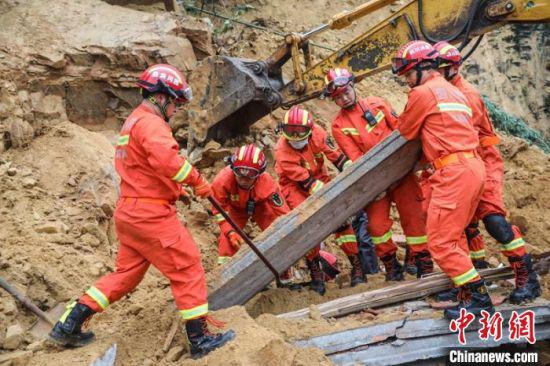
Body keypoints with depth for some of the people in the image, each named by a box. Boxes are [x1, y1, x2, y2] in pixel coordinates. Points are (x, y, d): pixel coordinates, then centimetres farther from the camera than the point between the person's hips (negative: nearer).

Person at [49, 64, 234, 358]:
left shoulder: (132, 121, 20)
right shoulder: (151, 123, -13)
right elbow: (166, 159, -32)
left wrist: (176, 189, 15)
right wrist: (197, 181, -19)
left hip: (128, 212, 10)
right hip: (151, 214, -10)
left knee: (127, 273, 17)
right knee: (188, 270, -1)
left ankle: (69, 324, 18)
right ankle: (200, 338, 6)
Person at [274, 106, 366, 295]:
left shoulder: (316, 133, -19)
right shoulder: (282, 152, -28)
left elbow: (336, 155, -11)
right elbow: (306, 182, -29)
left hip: (319, 177, 3)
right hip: (295, 186, -3)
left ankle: (356, 265, 0)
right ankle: (315, 271, -3)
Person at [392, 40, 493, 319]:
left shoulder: (423, 92, -4)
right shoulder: (453, 91, 24)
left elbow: (406, 131, 6)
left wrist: (401, 120, 26)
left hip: (454, 171, -10)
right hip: (473, 167, 10)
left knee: (440, 242, -7)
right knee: (454, 235, 18)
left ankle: (477, 298, -3)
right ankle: (469, 294, 21)